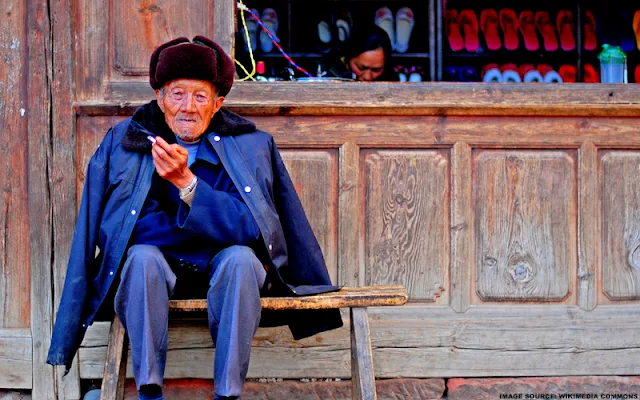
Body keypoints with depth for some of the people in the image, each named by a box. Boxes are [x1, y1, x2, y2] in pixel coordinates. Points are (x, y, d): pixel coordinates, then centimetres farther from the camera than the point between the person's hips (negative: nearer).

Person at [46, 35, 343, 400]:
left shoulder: (250, 145, 1)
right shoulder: (122, 143, 3)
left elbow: (249, 228, -13)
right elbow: (97, 232, 2)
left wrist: (184, 181, -22)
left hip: (222, 271, 0)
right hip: (155, 268, 0)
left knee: (240, 258, -32)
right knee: (143, 256, -32)